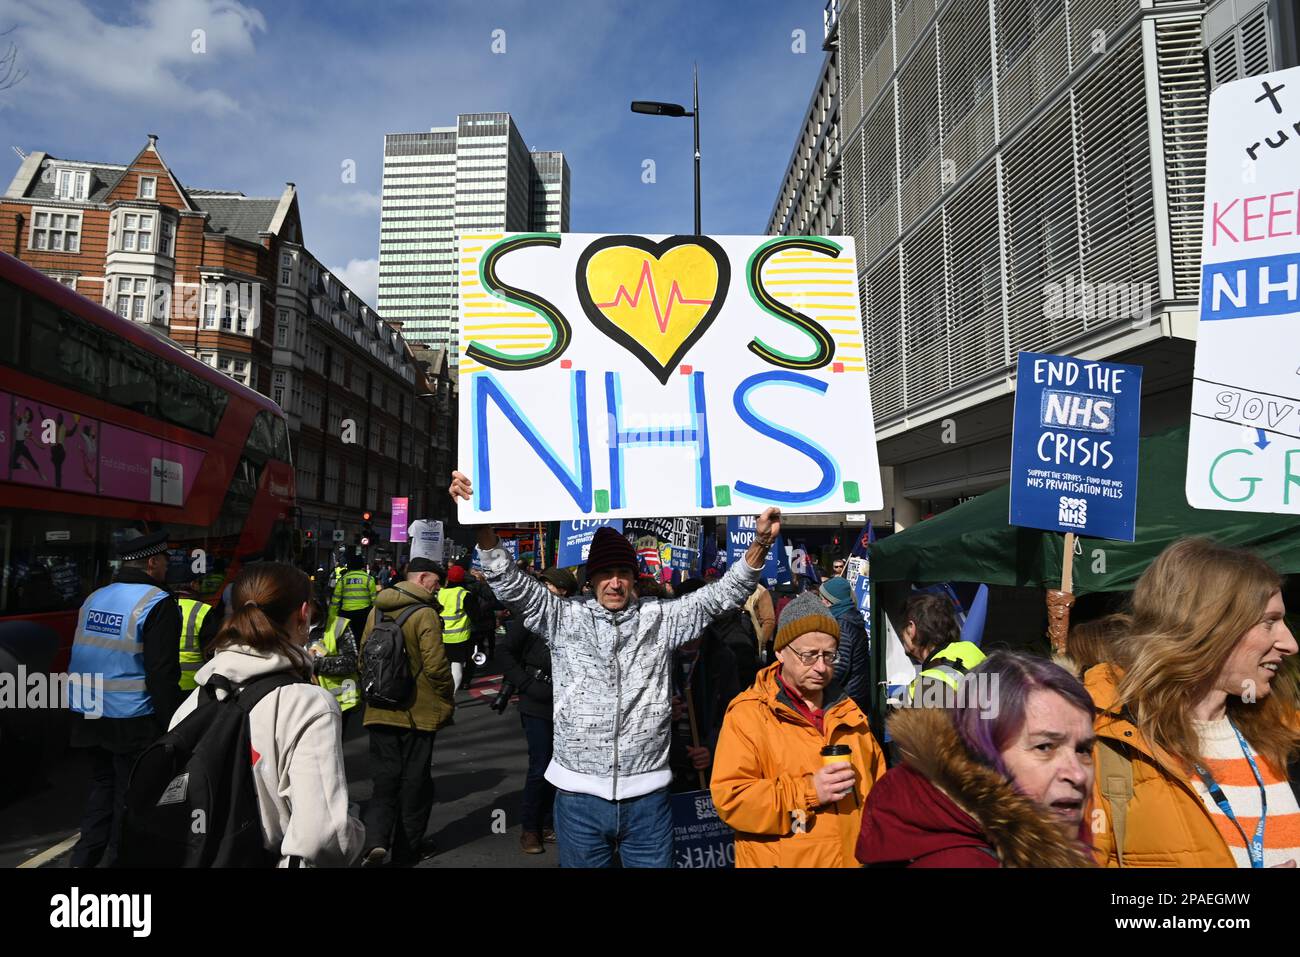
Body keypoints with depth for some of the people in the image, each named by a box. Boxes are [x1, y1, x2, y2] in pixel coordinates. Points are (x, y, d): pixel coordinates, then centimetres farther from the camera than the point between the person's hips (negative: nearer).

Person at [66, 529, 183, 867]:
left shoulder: (93, 600, 8)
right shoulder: (157, 604, -16)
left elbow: (80, 660, 15)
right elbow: (162, 674, -20)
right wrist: (172, 725, -14)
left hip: (93, 715, 8)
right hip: (133, 721, -7)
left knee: (102, 785, 21)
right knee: (130, 796, 6)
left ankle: (86, 857, 29)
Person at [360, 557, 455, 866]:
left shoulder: (377, 610, 6)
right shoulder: (425, 613, -16)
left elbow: (364, 655, 14)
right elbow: (436, 666, -20)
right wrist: (448, 700, -5)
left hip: (380, 710, 5)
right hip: (418, 711, -5)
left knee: (385, 777, 13)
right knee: (414, 780, 10)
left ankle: (375, 840, -5)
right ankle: (407, 848, 22)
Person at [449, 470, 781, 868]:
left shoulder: (660, 619, 2)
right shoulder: (564, 618, 1)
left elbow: (721, 593, -2)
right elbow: (510, 584, -7)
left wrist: (760, 542, -15)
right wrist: (482, 523, -20)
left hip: (646, 795, 1)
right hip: (579, 795, 0)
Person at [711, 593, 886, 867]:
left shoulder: (847, 711, 8)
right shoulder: (747, 714, -13)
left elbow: (878, 781, 18)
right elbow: (729, 798, -20)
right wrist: (807, 792, -24)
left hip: (857, 858, 6)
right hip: (786, 860, -5)